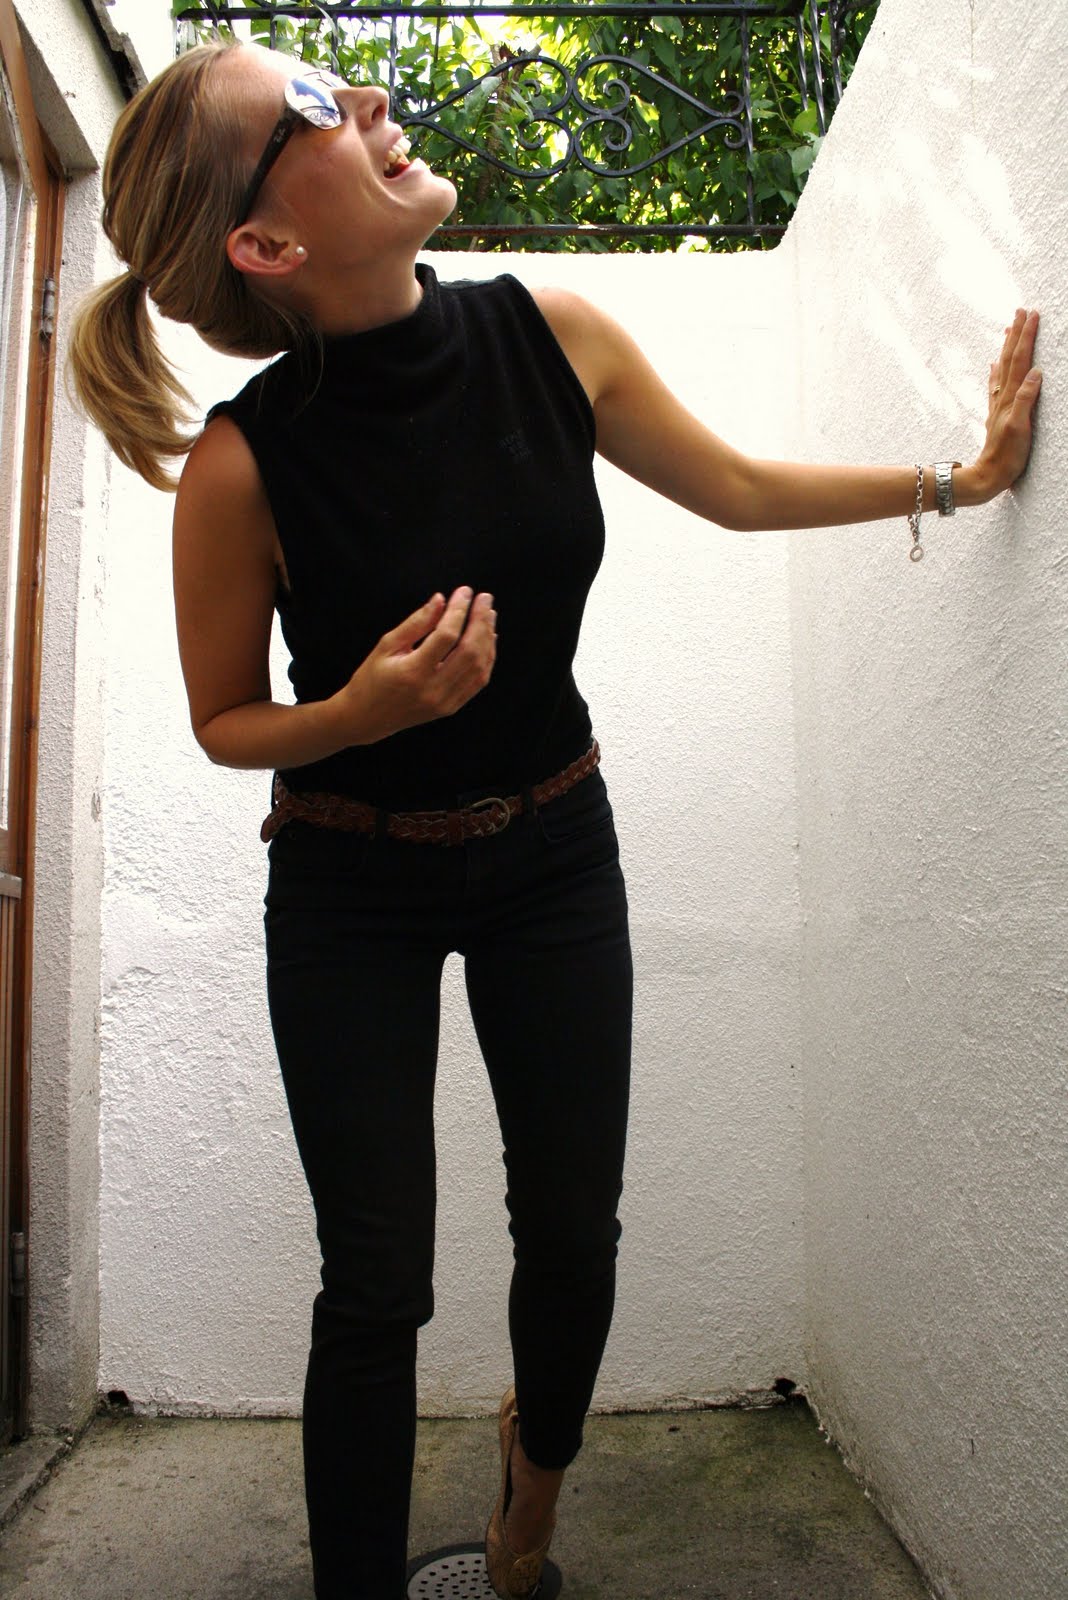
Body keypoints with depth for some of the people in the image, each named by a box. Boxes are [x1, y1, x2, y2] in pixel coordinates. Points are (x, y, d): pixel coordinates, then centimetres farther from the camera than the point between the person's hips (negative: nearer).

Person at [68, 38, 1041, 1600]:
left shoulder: (552, 335, -10)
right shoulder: (245, 460, -20)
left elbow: (739, 489, 4)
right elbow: (224, 721, -7)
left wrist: (962, 475, 8)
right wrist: (364, 712, -26)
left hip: (554, 850, 3)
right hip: (353, 892, -3)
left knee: (575, 1228, 11)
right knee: (377, 1284, 1)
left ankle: (538, 1464, 47)